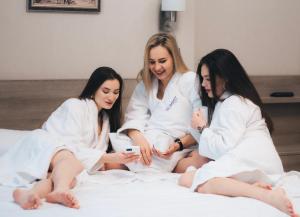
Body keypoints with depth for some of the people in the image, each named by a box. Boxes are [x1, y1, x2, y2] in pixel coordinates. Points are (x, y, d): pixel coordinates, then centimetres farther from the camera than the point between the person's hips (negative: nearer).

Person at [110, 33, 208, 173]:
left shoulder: (191, 81, 2)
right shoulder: (145, 85, 17)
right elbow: (135, 117, 2)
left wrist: (179, 145, -18)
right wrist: (138, 138, -20)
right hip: (146, 139, 4)